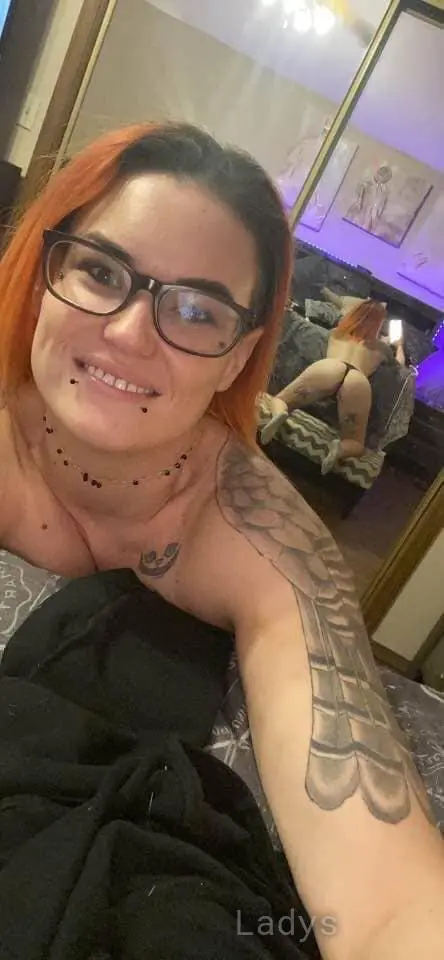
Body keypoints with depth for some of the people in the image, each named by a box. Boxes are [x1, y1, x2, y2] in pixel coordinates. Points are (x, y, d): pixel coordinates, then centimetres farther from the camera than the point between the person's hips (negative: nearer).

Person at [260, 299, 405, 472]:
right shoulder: (381, 346, 33)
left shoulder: (336, 333, 36)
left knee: (278, 400, 17)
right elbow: (399, 365, 52)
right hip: (358, 381, 0)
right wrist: (399, 345, 71)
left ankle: (280, 414, -21)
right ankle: (341, 448, -26)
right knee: (356, 445, 12)